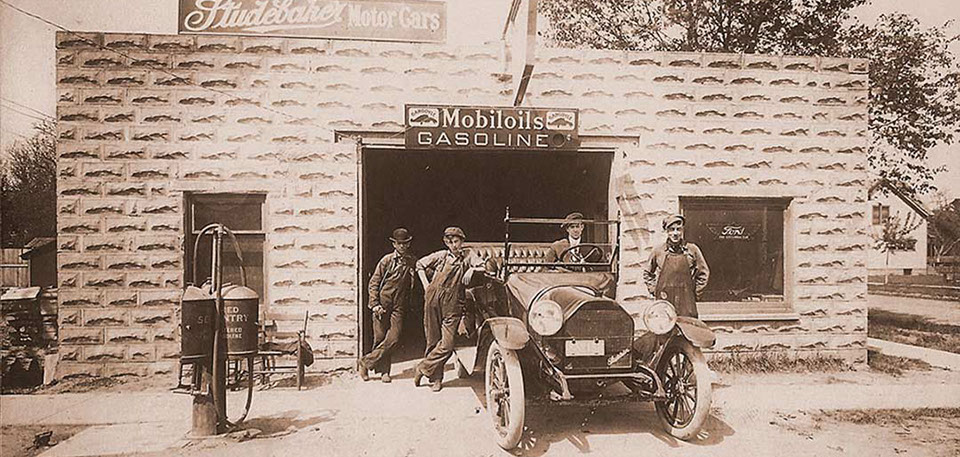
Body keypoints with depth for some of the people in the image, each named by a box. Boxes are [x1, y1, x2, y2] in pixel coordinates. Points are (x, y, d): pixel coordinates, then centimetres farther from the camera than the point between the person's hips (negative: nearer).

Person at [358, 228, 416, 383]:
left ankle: (367, 362, 6)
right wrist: (375, 304, -10)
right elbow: (373, 284, -1)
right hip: (382, 304, -2)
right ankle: (383, 370, 16)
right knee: (380, 338, 1)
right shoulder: (386, 260, -3)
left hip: (399, 306, 3)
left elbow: (412, 285, 17)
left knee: (393, 338, -8)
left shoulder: (412, 262, 5)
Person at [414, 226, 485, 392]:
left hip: (453, 306, -1)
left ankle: (422, 369, 8)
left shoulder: (468, 255, 6)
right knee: (433, 341, 5)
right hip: (433, 302, 1)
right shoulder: (441, 256, 7)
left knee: (447, 345, -9)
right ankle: (436, 379, 17)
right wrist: (426, 285, 11)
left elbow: (483, 266, -3)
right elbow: (420, 264, 19)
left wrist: (472, 268, -16)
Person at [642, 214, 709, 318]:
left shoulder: (692, 250, 3)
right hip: (664, 299, 0)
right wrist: (653, 290, 9)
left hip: (686, 301, 0)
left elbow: (703, 272, 13)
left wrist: (696, 292, 7)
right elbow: (647, 272, 18)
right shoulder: (658, 251, 5)